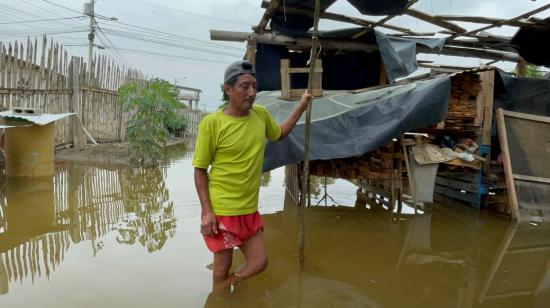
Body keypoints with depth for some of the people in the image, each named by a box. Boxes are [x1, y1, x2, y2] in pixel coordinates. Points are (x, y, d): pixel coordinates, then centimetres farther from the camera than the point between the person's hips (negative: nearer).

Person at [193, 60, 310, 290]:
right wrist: (206, 211, -15)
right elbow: (200, 170, -9)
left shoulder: (261, 114, 1)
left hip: (250, 210, 6)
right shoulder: (211, 123, -15)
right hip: (221, 211, -6)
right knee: (223, 267, 8)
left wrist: (302, 106, 17)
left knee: (259, 263, 12)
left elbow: (279, 133, 24)